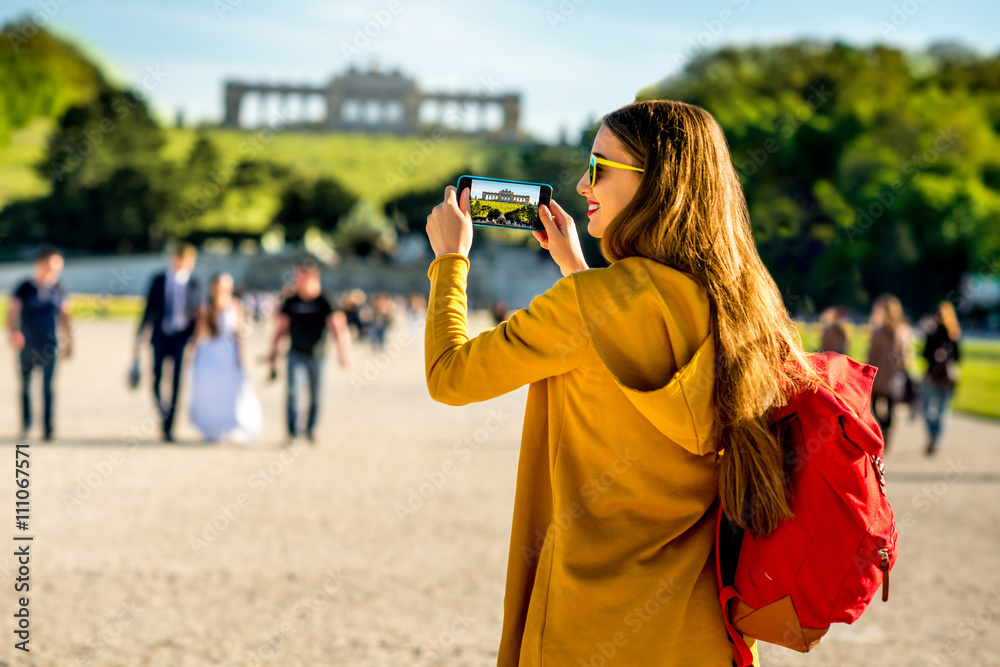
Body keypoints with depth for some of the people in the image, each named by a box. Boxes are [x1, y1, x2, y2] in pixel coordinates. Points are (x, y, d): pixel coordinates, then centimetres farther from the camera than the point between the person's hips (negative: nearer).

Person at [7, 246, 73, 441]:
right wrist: (14, 332, -25)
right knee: (25, 387, 9)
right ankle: (25, 426, 25)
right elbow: (12, 312, -8)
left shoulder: (57, 290, 4)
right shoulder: (24, 289, -6)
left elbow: (64, 317, 12)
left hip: (49, 347, 1)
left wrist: (68, 342, 11)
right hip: (27, 347, -1)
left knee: (48, 387, -3)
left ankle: (48, 428, 0)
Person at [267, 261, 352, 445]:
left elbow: (337, 326, -15)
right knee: (293, 391, -13)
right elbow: (282, 327, 11)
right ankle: (292, 432, -11)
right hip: (296, 353, 1)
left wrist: (344, 352, -27)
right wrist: (273, 352, 12)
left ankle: (311, 429, 27)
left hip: (316, 355, -1)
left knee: (315, 396, 8)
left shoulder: (324, 302, -8)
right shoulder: (291, 302, 1)